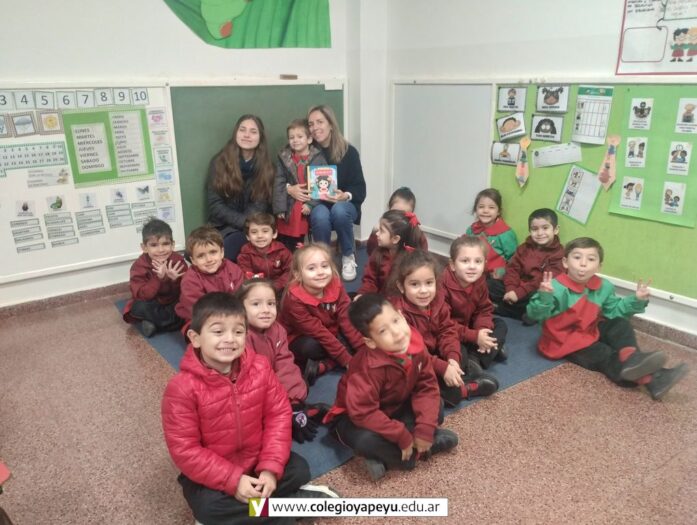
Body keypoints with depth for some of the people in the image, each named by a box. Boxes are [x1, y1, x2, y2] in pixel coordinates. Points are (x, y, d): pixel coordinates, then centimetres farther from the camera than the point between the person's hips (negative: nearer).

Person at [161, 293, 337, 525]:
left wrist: (270, 468, -17)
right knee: (208, 506, -29)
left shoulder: (259, 368, -13)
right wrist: (233, 481, -25)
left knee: (299, 470, -9)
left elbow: (278, 414, -8)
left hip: (257, 461, 4)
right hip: (211, 473, -3)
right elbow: (184, 450, -21)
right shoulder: (182, 388, -24)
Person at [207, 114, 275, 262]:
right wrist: (244, 222, -16)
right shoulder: (220, 161, 1)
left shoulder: (266, 166, 6)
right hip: (225, 227, 0)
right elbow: (215, 205, -4)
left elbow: (260, 206, 0)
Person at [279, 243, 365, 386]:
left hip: (332, 335, 6)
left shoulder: (336, 286, -15)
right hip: (300, 340, -6)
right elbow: (318, 333, -29)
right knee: (311, 347, -38)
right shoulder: (294, 299, -29)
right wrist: (347, 360, -29)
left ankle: (320, 366, -20)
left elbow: (348, 320, -18)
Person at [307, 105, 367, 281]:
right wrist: (289, 189, -21)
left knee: (338, 211, -36)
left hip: (344, 205, 0)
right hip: (316, 205, 0)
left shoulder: (349, 152, -6)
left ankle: (348, 257, -10)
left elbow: (360, 190, -7)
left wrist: (345, 196, -27)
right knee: (321, 215, -35)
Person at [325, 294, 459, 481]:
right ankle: (417, 452, -10)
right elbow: (363, 412, -35)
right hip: (354, 416, -6)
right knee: (367, 440, -37)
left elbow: (427, 386, -11)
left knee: (435, 408, -11)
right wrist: (402, 436, -29)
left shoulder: (416, 343, -19)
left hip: (395, 407, 6)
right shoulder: (369, 366, -36)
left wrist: (425, 430, -21)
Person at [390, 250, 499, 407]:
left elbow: (448, 331, -3)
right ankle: (466, 387, -13)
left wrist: (452, 358, -22)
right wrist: (443, 368, -31)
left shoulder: (438, 301, -7)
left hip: (435, 353, 7)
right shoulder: (399, 312, -31)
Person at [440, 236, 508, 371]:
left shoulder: (479, 281, -8)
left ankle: (475, 359, -15)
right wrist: (475, 336, -31)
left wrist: (483, 331, -22)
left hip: (469, 326, 8)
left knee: (500, 325, 3)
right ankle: (492, 351, -13)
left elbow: (484, 310, 0)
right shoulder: (443, 286, -30)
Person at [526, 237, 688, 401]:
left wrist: (636, 300, -4)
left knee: (620, 324, -5)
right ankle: (651, 379, -34)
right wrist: (543, 296, -53)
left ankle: (630, 357, -32)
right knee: (605, 356, -21)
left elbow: (615, 310, 13)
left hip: (590, 333, 8)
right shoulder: (558, 288, -25)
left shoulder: (603, 287, 0)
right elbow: (535, 314, -32)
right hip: (565, 342, -8)